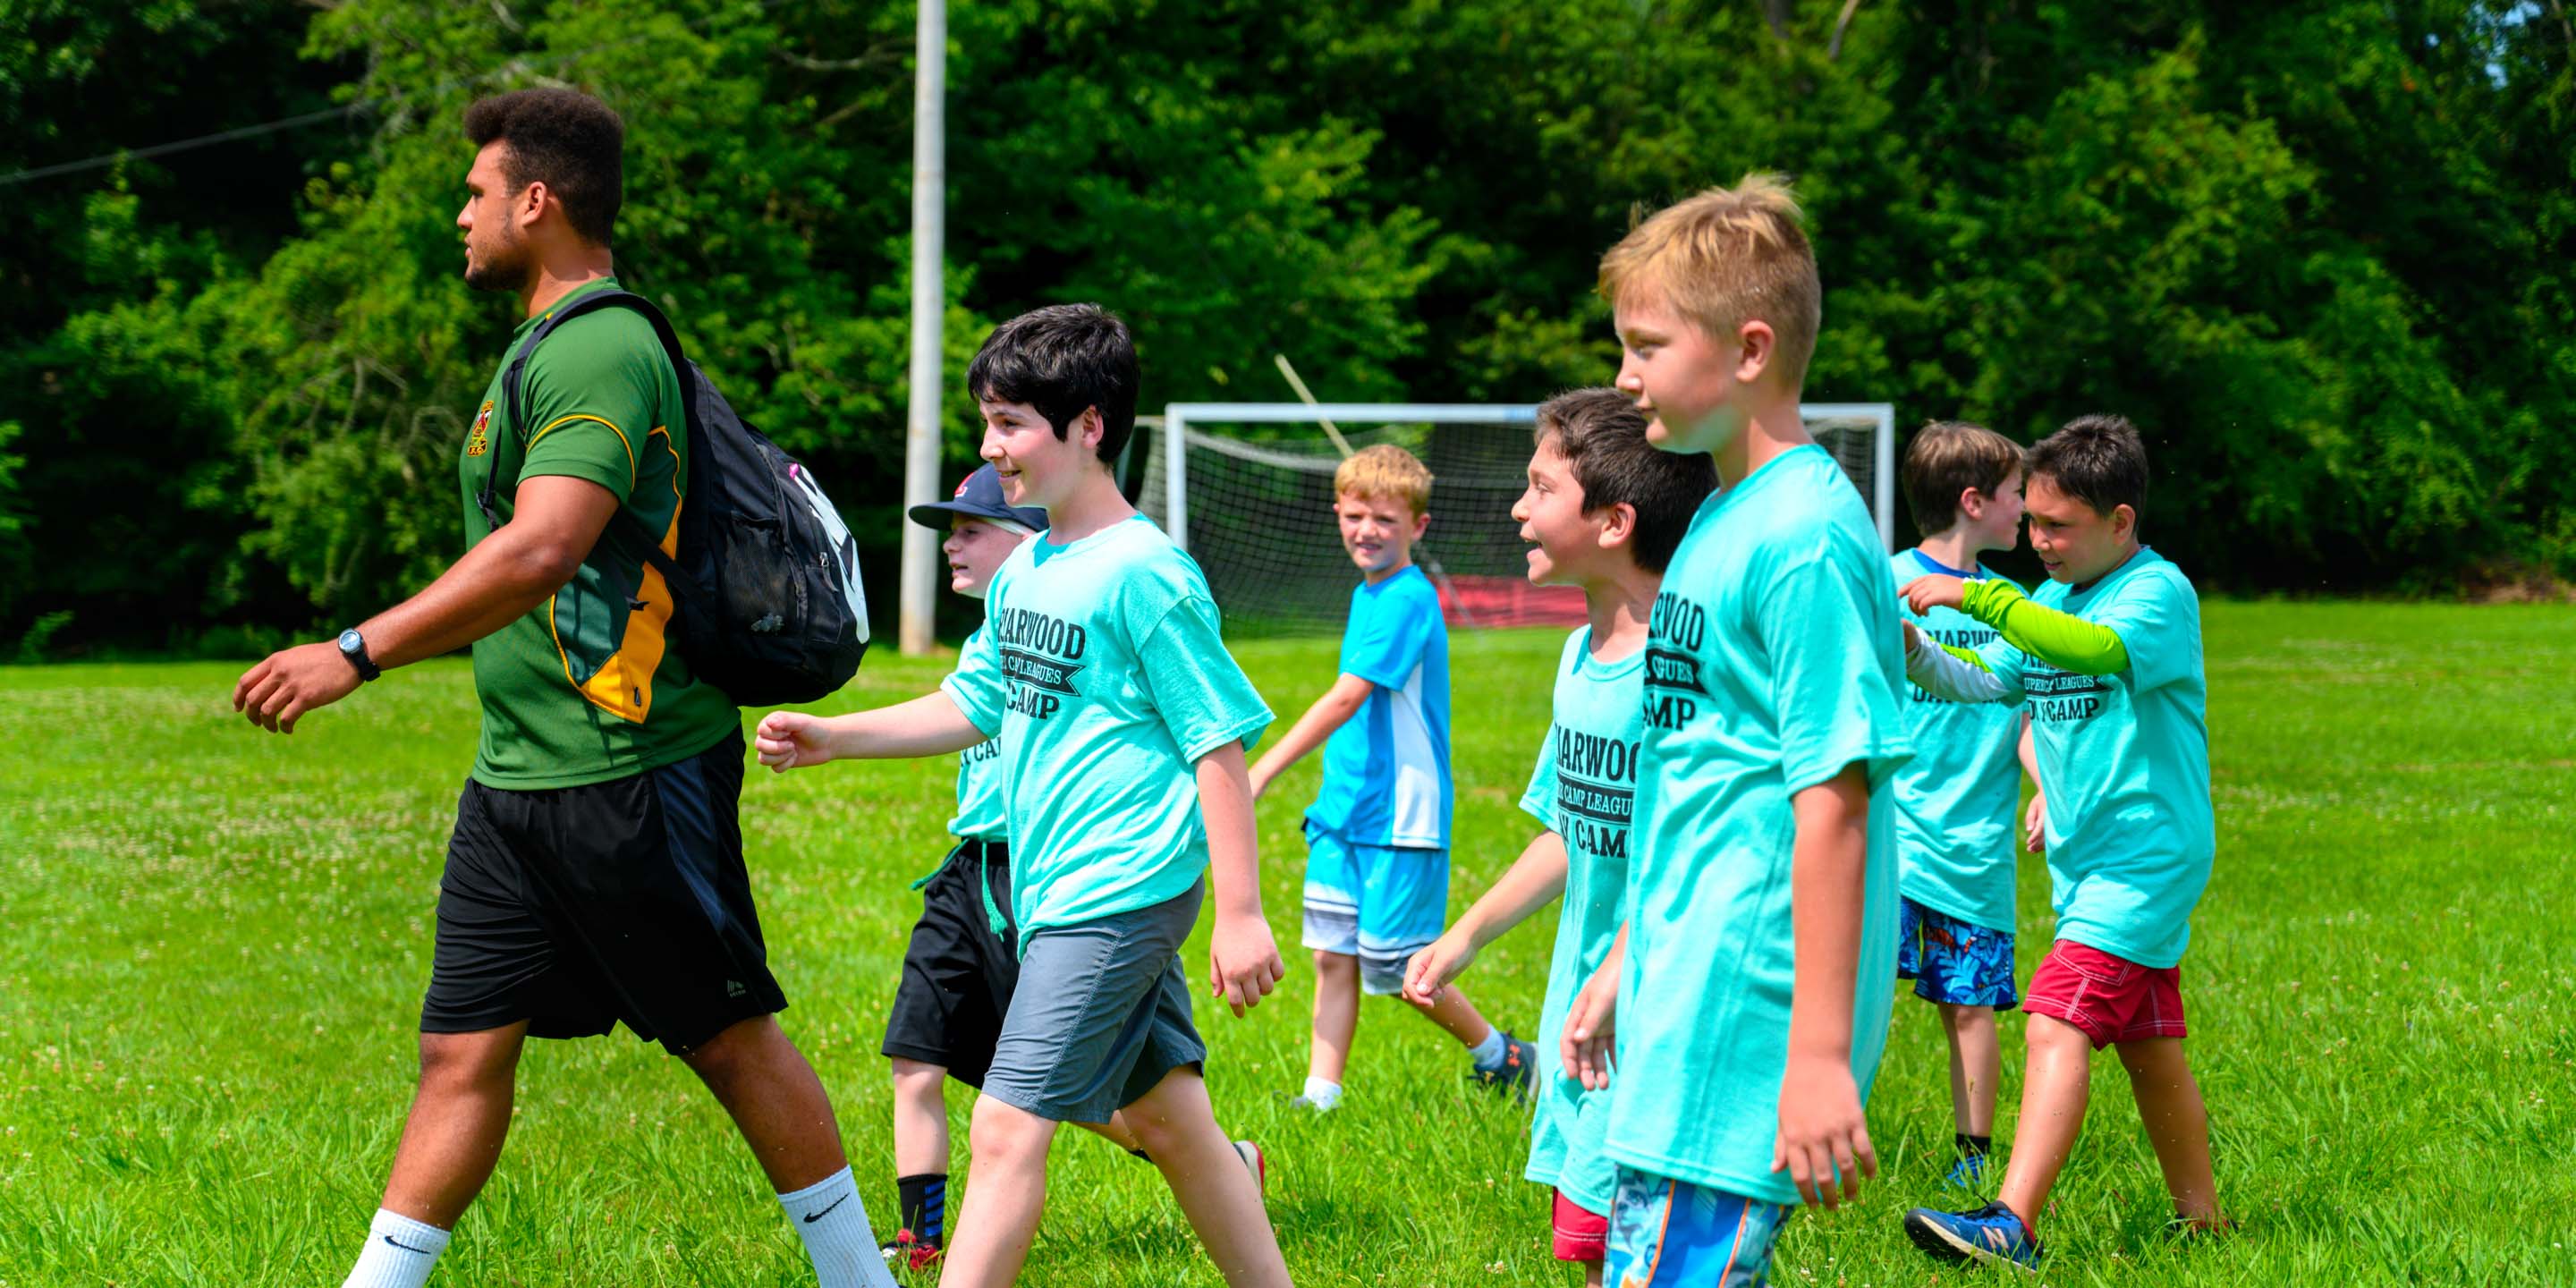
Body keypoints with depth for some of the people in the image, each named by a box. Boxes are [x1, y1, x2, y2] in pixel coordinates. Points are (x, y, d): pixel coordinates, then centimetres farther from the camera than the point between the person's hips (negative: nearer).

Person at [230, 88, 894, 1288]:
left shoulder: (602, 352, -17)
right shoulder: (553, 346, 15)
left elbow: (541, 553, -28)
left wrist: (356, 653, -28)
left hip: (627, 773, -9)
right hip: (515, 777, 9)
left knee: (731, 1042, 2)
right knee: (462, 1050, 7)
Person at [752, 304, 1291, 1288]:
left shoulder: (1145, 573, -14)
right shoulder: (1024, 573, 11)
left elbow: (1219, 746, -14)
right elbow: (972, 707, 23)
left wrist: (1241, 913, -16)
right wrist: (832, 737, 12)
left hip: (1118, 892, -9)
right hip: (1056, 887, 9)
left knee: (1008, 1126, -11)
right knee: (1166, 1117, 14)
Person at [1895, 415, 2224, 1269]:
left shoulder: (2159, 593, -14)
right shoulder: (2053, 600, 12)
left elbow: (2095, 651, -33)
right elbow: (1986, 682, 9)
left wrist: (1977, 597, -35)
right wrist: (1915, 653, -10)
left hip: (2145, 855, -9)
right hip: (2084, 856, 9)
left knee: (2059, 1022, -20)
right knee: (2148, 1046, 15)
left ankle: (2012, 1224, -28)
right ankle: (2200, 1218, 26)